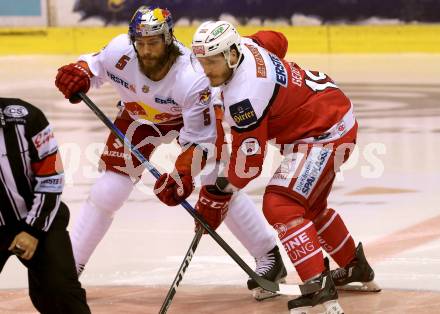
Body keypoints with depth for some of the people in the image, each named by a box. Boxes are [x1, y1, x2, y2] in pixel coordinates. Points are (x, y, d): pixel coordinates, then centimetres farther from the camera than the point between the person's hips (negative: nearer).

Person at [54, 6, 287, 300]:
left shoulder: (193, 78, -38)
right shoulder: (121, 50, -31)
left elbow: (200, 138, -31)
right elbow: (95, 65, -7)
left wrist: (183, 175, -43)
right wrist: (78, 73, -30)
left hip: (194, 116, -3)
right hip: (138, 118, 3)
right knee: (106, 193, -3)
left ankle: (269, 256, 2)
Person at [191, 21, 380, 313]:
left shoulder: (244, 93, -30)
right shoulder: (242, 45, -4)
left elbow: (250, 160, -23)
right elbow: (274, 40, 21)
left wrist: (216, 193, -11)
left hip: (326, 133, -11)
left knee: (279, 206, -22)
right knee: (309, 207, 27)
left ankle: (321, 289, -26)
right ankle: (356, 266, 47)